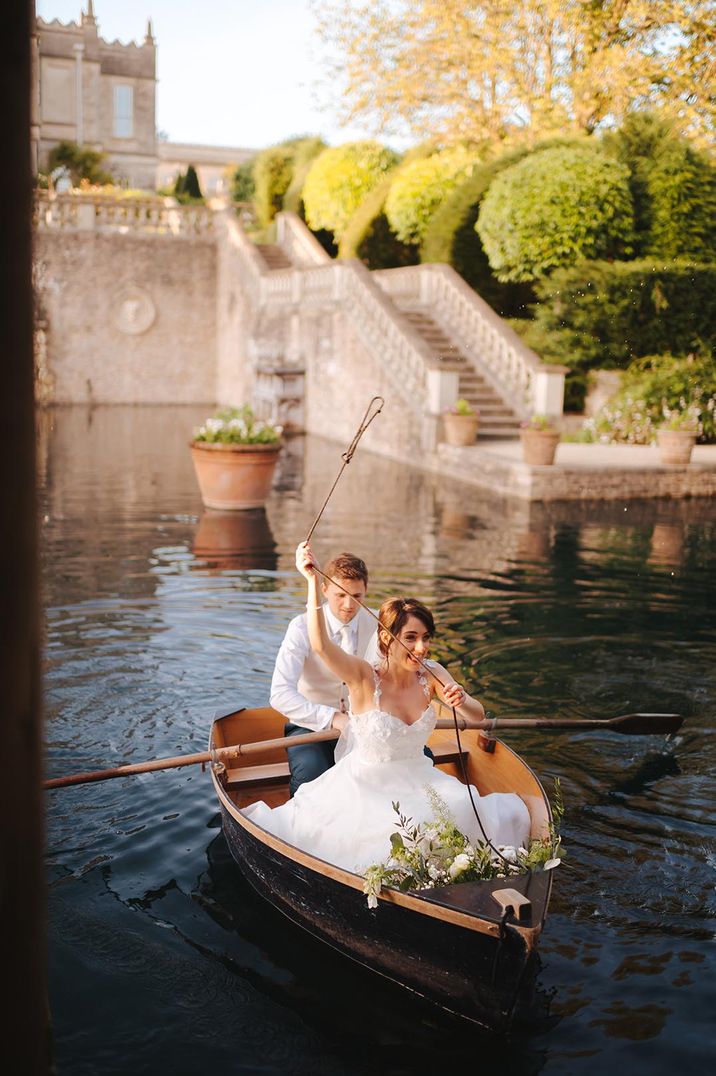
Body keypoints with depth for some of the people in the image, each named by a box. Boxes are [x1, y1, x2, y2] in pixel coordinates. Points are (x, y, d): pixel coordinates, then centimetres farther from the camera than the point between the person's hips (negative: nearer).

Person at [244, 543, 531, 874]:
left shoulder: (431, 674, -4)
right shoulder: (365, 678, -18)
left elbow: (477, 717, -10)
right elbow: (320, 644, -35)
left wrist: (462, 701, -35)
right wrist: (312, 580, -43)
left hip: (419, 781, 5)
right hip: (366, 784, -5)